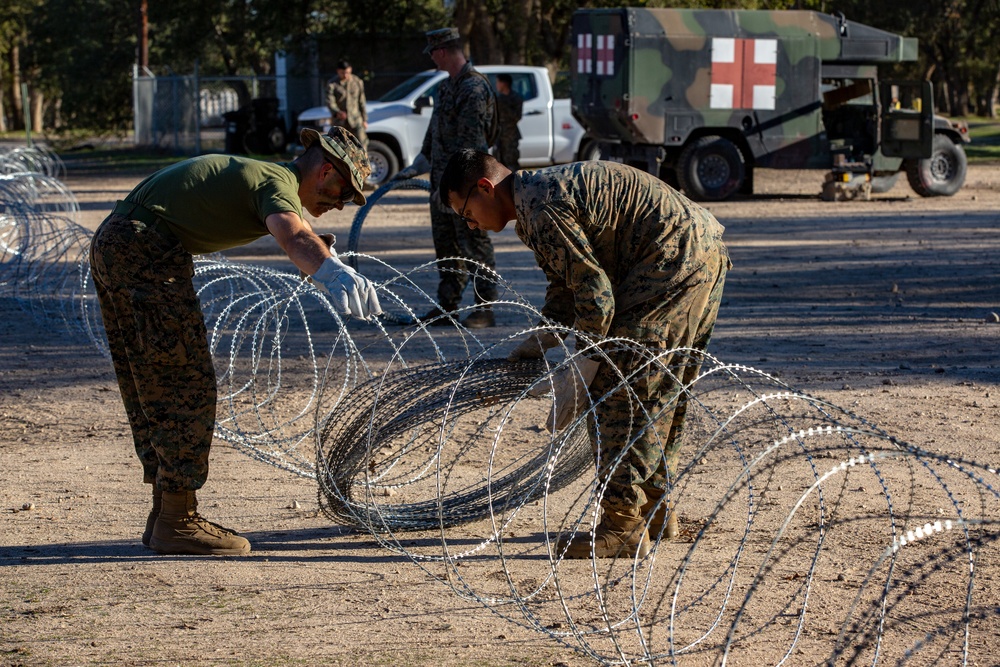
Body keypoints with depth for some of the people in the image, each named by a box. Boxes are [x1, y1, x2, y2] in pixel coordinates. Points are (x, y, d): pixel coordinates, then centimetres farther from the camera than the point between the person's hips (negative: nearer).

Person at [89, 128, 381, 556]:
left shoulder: (252, 171, 22)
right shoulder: (278, 183, -10)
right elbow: (293, 237, -34)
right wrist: (333, 272, -53)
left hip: (109, 244, 11)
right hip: (146, 249, -11)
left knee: (151, 389, 15)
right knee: (185, 386, -6)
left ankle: (165, 516, 21)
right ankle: (178, 521, -4)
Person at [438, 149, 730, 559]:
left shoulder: (541, 209, -16)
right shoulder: (541, 192, 17)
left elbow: (595, 291, -18)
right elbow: (568, 284, 26)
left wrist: (578, 377, -13)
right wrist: (539, 343, 16)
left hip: (672, 260, -11)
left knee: (619, 390, -8)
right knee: (660, 392, 19)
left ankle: (623, 524, -8)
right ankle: (655, 506, 27)